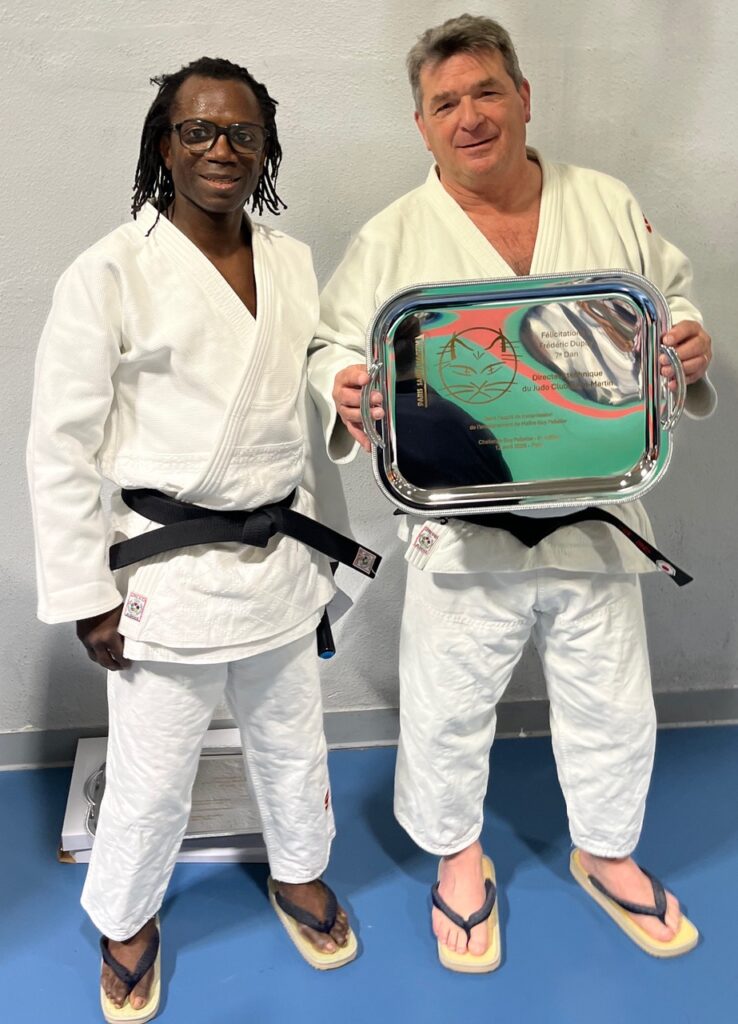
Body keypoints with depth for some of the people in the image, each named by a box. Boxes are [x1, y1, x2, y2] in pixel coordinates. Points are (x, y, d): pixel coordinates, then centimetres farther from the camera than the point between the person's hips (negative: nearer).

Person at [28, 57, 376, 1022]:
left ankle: (300, 872, 51)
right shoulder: (109, 275, -12)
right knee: (151, 782, 9)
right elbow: (61, 449, -10)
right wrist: (88, 597, -11)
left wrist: (319, 539, 15)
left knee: (294, 744, 22)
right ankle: (126, 922, 40)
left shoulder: (292, 262, 4)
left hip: (282, 560, 5)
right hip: (169, 572, -4)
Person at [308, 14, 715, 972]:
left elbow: (672, 299, 12)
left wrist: (690, 344, -10)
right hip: (463, 529, -2)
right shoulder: (392, 238, -5)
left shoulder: (611, 207, 2)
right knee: (448, 712, 13)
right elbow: (335, 345, -1)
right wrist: (346, 391, -24)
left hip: (595, 518, 3)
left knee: (613, 707, 19)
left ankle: (607, 852, 48)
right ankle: (460, 858, 43)